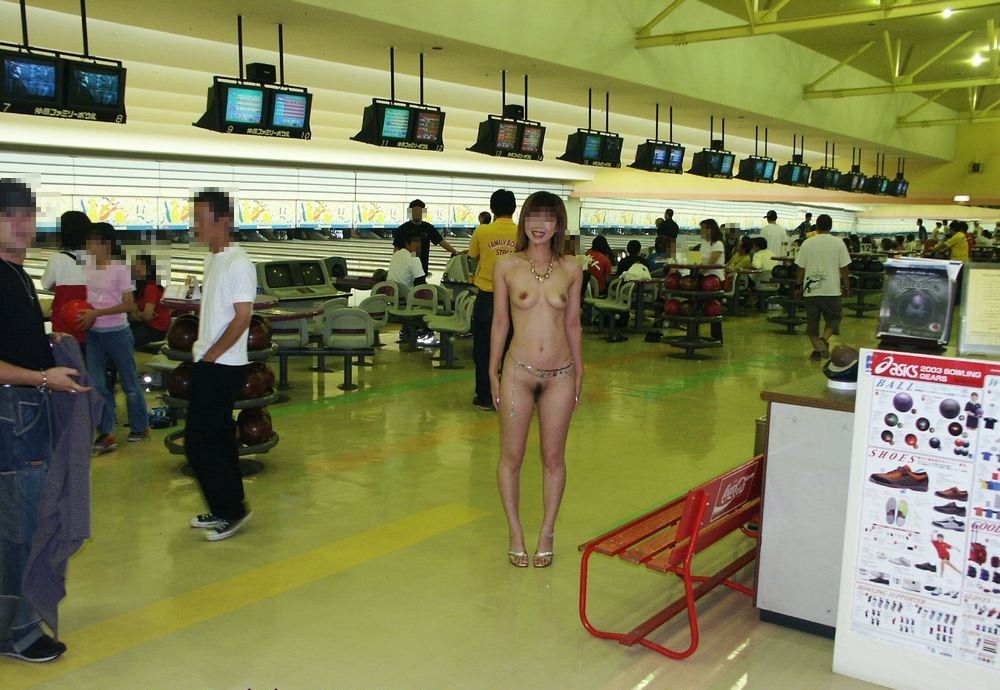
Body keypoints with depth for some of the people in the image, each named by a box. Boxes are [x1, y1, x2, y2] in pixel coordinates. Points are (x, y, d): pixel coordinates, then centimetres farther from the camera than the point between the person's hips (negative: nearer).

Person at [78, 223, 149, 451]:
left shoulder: (120, 269, -13)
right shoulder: (87, 268, 3)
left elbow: (129, 305, -16)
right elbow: (84, 297, 17)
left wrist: (96, 313, -21)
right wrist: (81, 313, -3)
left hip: (118, 333, -5)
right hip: (93, 334, 5)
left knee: (130, 383, 8)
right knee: (97, 384, 1)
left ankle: (140, 427, 24)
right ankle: (106, 432, 8)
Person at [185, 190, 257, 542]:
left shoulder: (238, 264, -16)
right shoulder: (212, 260, 12)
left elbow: (242, 318, -19)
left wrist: (210, 354, -15)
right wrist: (201, 347, 11)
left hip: (223, 368, -9)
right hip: (209, 365, 9)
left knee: (198, 442, -5)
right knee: (218, 438, 15)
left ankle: (231, 510, 7)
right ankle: (226, 510, 25)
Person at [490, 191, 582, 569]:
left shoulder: (570, 268, 2)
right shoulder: (506, 265, -2)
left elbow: (573, 324, 8)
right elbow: (500, 321, 3)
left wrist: (579, 372, 10)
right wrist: (493, 371, 3)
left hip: (560, 375, 1)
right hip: (519, 371, -1)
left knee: (554, 458, 10)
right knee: (511, 456, 7)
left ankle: (547, 532, 26)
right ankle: (515, 531, 24)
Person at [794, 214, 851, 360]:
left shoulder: (807, 243, 0)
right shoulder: (838, 243, -2)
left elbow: (801, 268, 1)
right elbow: (844, 268, -1)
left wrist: (798, 286, 11)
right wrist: (847, 287, 9)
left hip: (810, 289, 1)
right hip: (831, 289, -1)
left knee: (812, 320, 11)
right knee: (833, 318, 11)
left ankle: (817, 348, 9)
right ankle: (824, 339, -13)